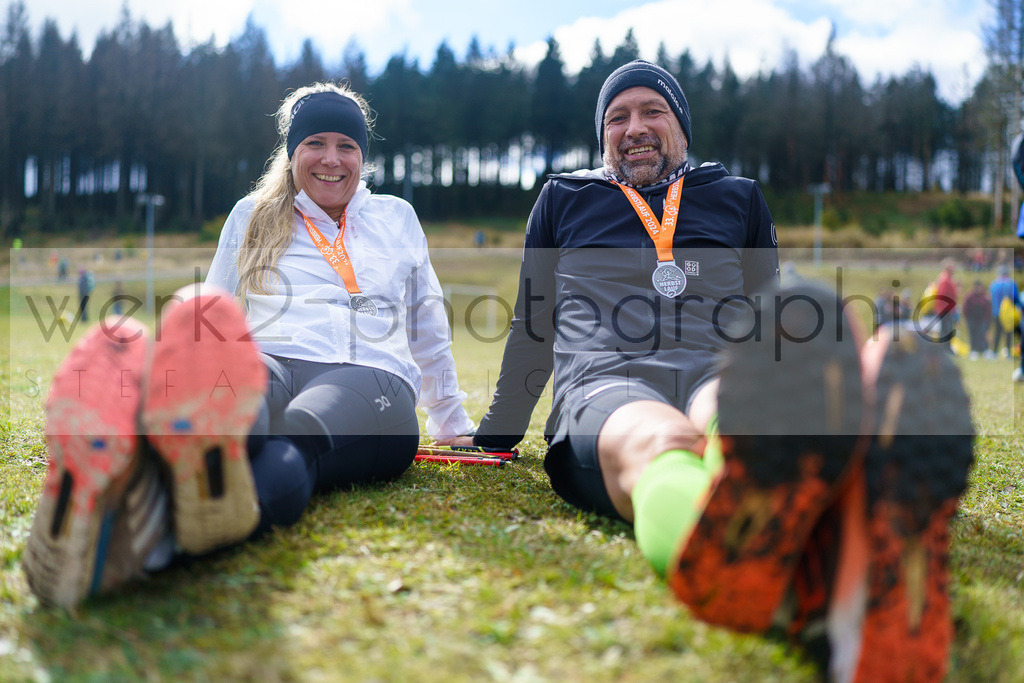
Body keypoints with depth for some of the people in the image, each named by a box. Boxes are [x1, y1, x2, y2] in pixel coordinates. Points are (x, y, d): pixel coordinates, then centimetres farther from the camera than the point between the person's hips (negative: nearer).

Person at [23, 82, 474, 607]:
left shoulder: (397, 218, 29)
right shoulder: (251, 216, 28)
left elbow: (427, 329, 34)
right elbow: (215, 321, 28)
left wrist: (451, 420, 37)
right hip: (265, 365, 1)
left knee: (293, 444, -41)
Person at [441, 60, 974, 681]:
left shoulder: (738, 197, 29)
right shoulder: (563, 199, 27)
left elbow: (769, 315, 35)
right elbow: (532, 328, 32)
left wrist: (790, 412, 30)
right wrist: (495, 436, 34)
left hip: (720, 374, 1)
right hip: (605, 383, -1)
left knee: (746, 423, -41)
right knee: (654, 442, -42)